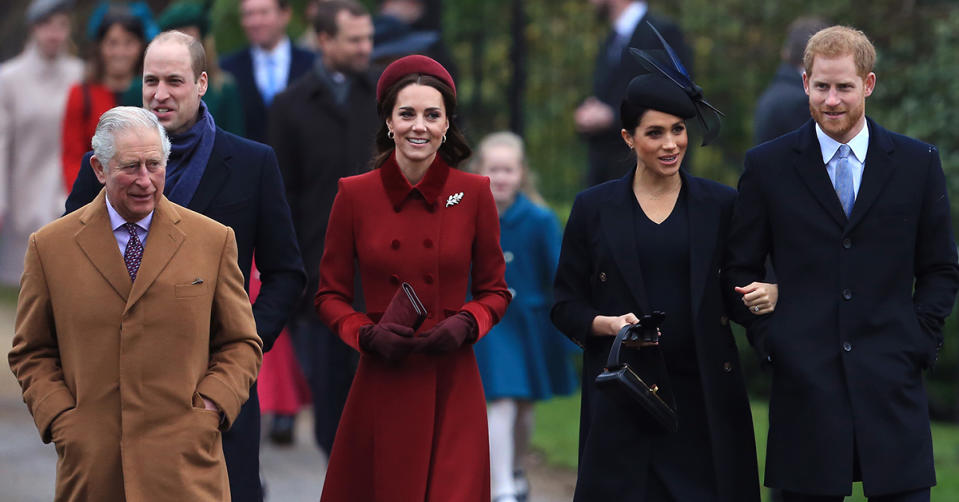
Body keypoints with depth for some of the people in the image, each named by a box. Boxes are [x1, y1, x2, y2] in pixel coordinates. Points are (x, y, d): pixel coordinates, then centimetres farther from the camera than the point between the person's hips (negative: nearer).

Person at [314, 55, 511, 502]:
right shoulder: (355, 195, 1)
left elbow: (494, 291, 11)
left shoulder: (474, 194, 2)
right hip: (381, 388, 0)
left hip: (452, 387, 0)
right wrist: (366, 334, -11)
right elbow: (330, 296, 7)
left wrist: (465, 325, -9)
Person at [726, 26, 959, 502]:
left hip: (892, 387, 0)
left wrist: (919, 343, 0)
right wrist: (769, 340, 0)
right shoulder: (768, 166, 5)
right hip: (804, 384, 0)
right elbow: (741, 268, 10)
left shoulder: (918, 163, 7)